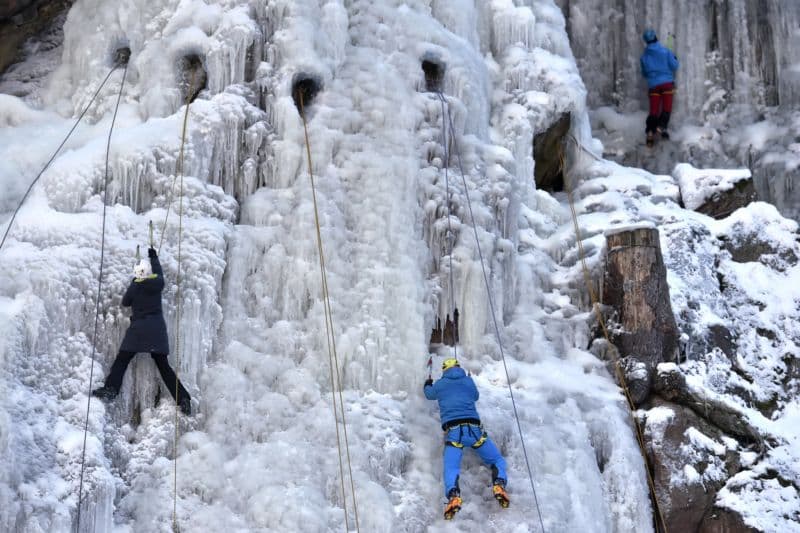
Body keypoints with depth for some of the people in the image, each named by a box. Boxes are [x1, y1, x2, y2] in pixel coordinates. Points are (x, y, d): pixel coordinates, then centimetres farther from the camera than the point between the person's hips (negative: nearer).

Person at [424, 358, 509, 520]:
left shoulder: (440, 384, 17)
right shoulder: (468, 381, 17)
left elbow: (429, 394, 40)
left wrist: (427, 385, 63)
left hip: (452, 431, 0)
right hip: (473, 428, 1)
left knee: (451, 468, -11)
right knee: (497, 460, 11)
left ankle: (453, 496, -42)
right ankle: (499, 485, -20)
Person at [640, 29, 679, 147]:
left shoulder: (644, 56, 6)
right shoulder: (665, 51, -3)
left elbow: (644, 73, 15)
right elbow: (674, 66, -1)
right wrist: (675, 59, 18)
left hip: (653, 85, 2)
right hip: (667, 83, -2)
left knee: (653, 110, 3)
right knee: (666, 108, 4)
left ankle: (650, 132, -10)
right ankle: (661, 126, -15)